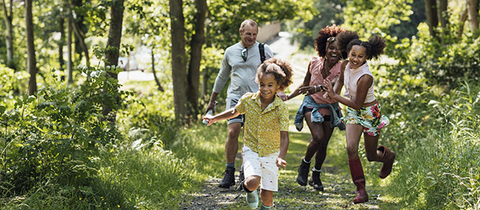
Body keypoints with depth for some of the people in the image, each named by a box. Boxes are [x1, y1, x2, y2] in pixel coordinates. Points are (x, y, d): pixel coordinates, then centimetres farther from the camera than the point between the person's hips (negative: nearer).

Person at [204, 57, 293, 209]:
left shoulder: (281, 108, -14)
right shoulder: (248, 100, -7)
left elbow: (284, 137, -15)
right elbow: (235, 112, 17)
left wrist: (281, 157, -30)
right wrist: (215, 118, 18)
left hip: (271, 153, 0)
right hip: (251, 149, 1)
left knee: (267, 196, -1)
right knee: (253, 182, -27)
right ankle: (248, 189, 11)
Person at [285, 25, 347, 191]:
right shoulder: (314, 63, -12)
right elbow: (305, 85, 5)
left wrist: (317, 88, -54)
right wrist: (288, 97, 0)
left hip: (330, 107, 1)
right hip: (312, 104, -1)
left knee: (324, 144, 4)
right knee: (318, 137, -20)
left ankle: (316, 176, 25)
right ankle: (305, 164, 6)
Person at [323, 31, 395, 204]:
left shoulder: (365, 78, -31)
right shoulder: (346, 65, -11)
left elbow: (357, 104, -24)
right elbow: (341, 80, 14)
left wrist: (335, 96, -21)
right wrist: (332, 92, -5)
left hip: (369, 113, -5)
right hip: (353, 112, 5)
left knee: (371, 156, 10)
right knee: (351, 148, -15)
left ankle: (387, 155, 49)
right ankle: (361, 190, -6)